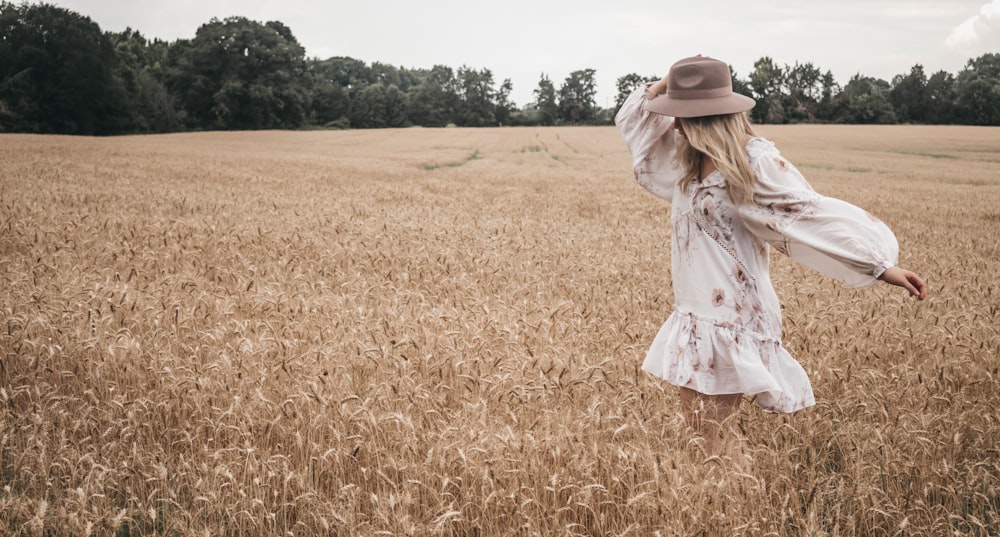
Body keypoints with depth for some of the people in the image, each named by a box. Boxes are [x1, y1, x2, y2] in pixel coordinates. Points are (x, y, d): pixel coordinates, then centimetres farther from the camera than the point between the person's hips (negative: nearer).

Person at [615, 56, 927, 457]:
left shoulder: (754, 161, -17)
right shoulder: (687, 157, 6)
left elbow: (817, 215, -19)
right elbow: (634, 120, 18)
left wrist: (881, 264, -21)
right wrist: (665, 86, 0)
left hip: (730, 321, -8)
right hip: (694, 315, 8)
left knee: (711, 437, -3)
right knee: (695, 427, 14)